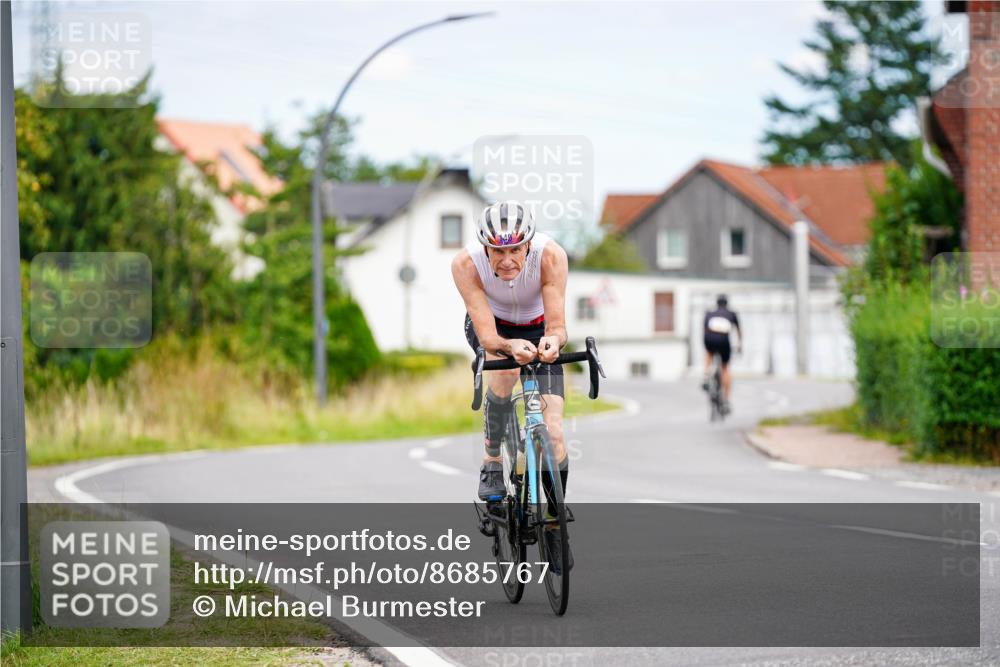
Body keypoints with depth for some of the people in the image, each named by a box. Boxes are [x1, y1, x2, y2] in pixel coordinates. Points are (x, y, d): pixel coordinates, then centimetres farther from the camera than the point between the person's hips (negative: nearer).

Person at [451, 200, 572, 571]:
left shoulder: (550, 256, -34)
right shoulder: (466, 264, -34)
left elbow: (557, 324, -35)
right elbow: (487, 336, -37)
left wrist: (553, 340, -58)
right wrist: (510, 346, -58)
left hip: (537, 327, 0)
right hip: (492, 326, 0)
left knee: (553, 435, -12)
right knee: (504, 369, -37)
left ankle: (555, 524, 8)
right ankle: (492, 464, -15)